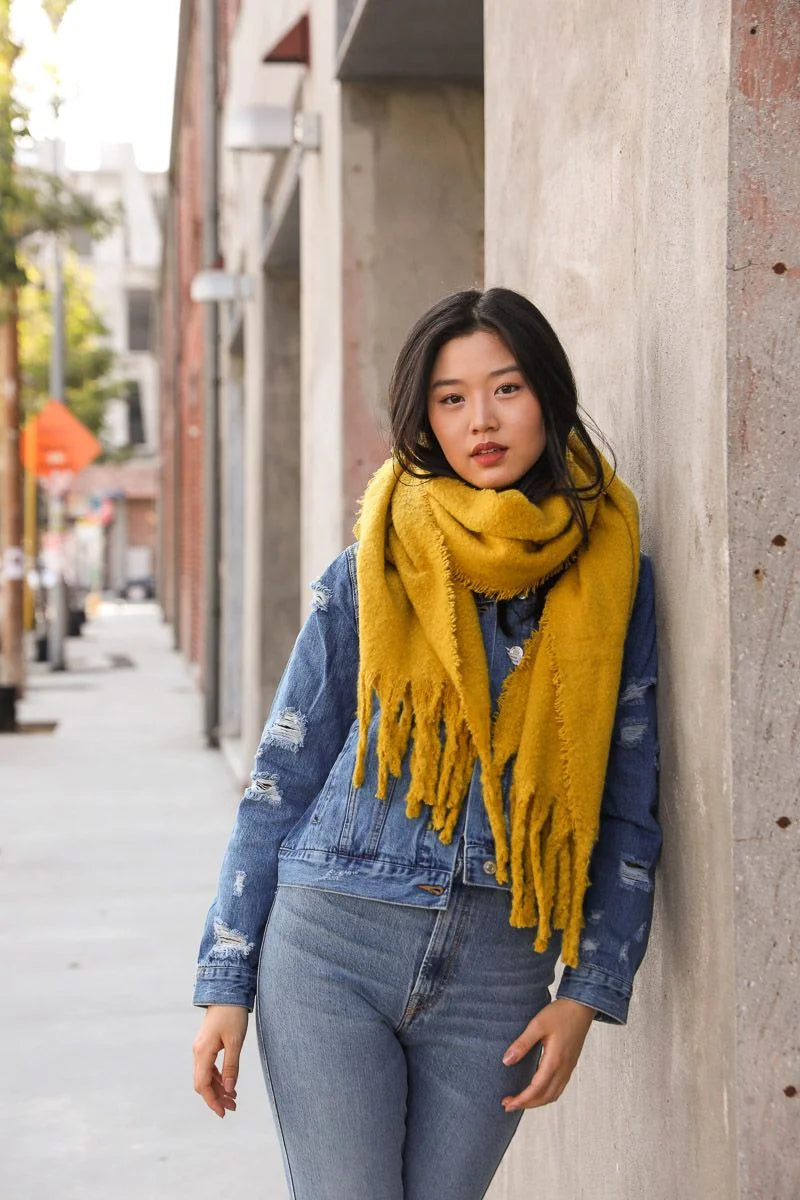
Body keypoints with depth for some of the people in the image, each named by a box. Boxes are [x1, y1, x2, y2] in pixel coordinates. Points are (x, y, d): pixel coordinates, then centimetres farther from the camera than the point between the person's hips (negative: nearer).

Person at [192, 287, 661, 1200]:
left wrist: (588, 992, -2)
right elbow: (280, 780, 6)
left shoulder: (613, 579, 5)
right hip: (331, 949, -1)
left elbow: (629, 810, 7)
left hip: (499, 974, 1)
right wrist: (225, 984, 2)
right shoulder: (371, 574, 3)